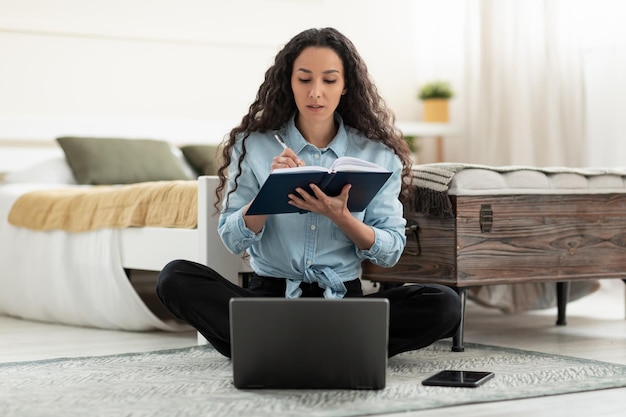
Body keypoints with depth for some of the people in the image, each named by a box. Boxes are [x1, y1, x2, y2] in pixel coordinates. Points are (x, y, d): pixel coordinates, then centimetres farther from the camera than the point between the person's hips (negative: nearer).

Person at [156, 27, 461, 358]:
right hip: (268, 293, 0)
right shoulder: (252, 144, 3)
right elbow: (232, 240, -2)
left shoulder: (378, 153, 3)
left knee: (444, 305, -26)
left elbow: (391, 251, 0)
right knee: (175, 278, -26)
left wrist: (340, 217, -18)